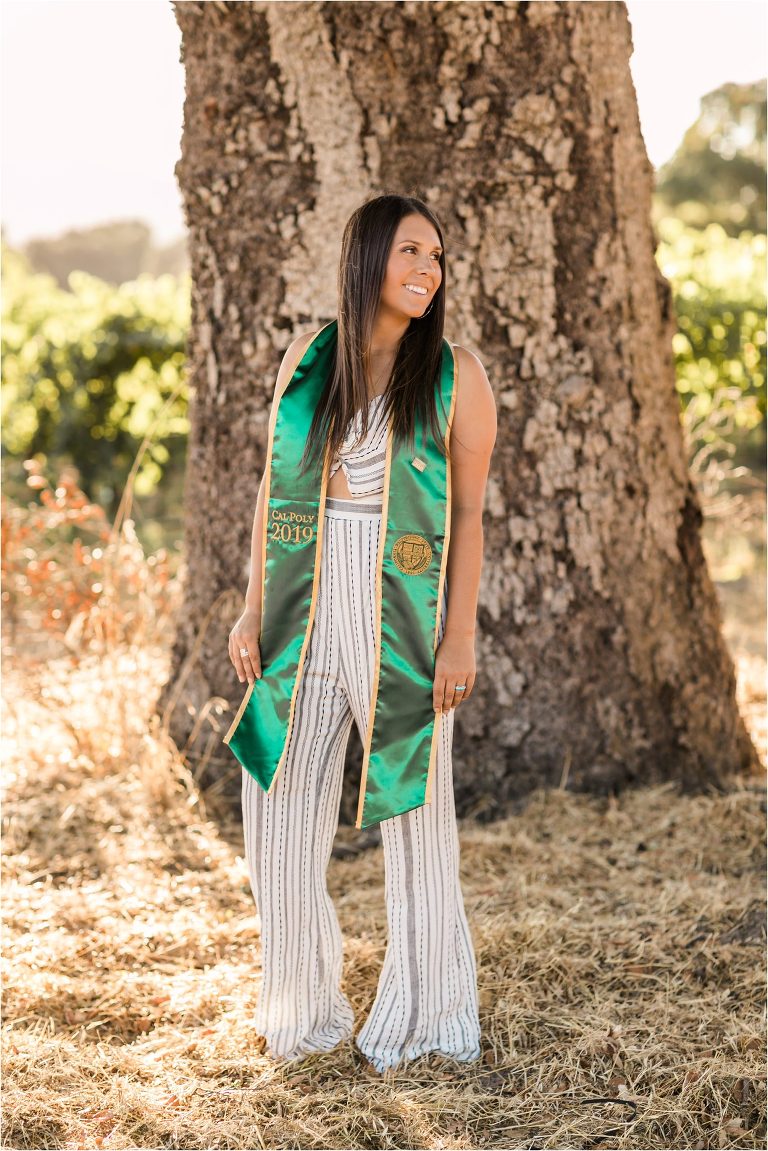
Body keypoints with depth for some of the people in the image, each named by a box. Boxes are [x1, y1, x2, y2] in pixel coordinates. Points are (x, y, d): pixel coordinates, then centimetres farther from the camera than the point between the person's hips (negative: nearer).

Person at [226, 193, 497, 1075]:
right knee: (279, 804, 7)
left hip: (404, 616, -3)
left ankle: (418, 1012, 21)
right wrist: (254, 608, 4)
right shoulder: (307, 358, 6)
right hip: (305, 612, 3)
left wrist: (460, 635, -9)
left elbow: (470, 514, -3)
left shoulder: (455, 375, -2)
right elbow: (272, 485, 9)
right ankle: (301, 1008, 25)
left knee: (414, 810, 6)